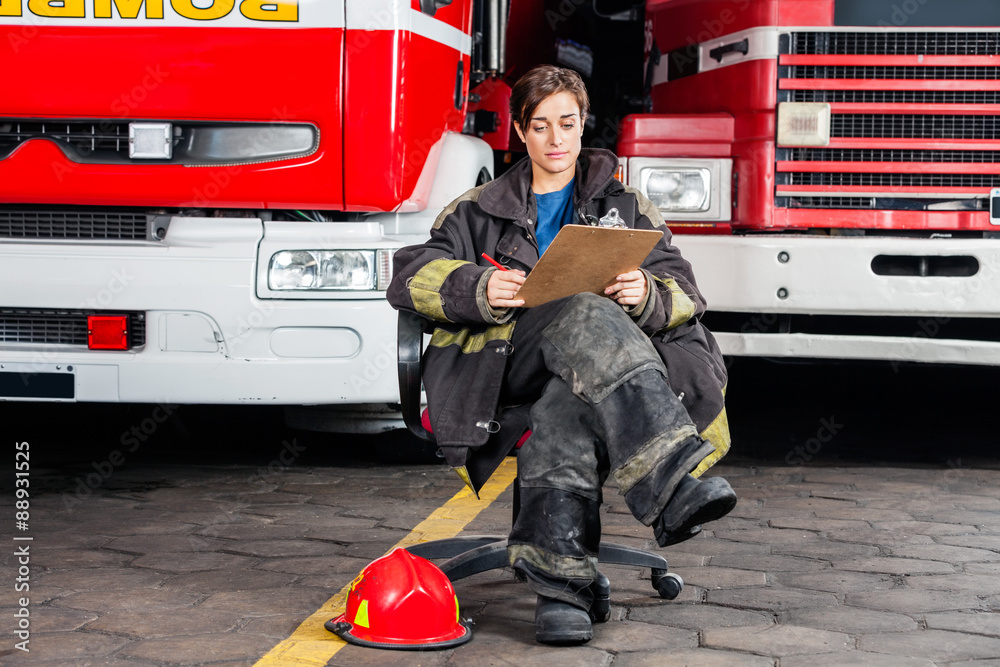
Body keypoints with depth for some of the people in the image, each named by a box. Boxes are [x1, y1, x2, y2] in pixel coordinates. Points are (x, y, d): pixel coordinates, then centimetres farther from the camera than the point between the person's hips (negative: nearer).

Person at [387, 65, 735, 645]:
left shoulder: (625, 206, 23)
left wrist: (647, 294, -17)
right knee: (583, 317, -36)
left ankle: (559, 580, -53)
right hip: (503, 372, 0)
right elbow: (412, 275, 8)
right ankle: (676, 479, -53)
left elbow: (685, 295, 9)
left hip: (590, 376, 1)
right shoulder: (481, 210, 24)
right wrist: (479, 289, -14)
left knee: (566, 404, -40)